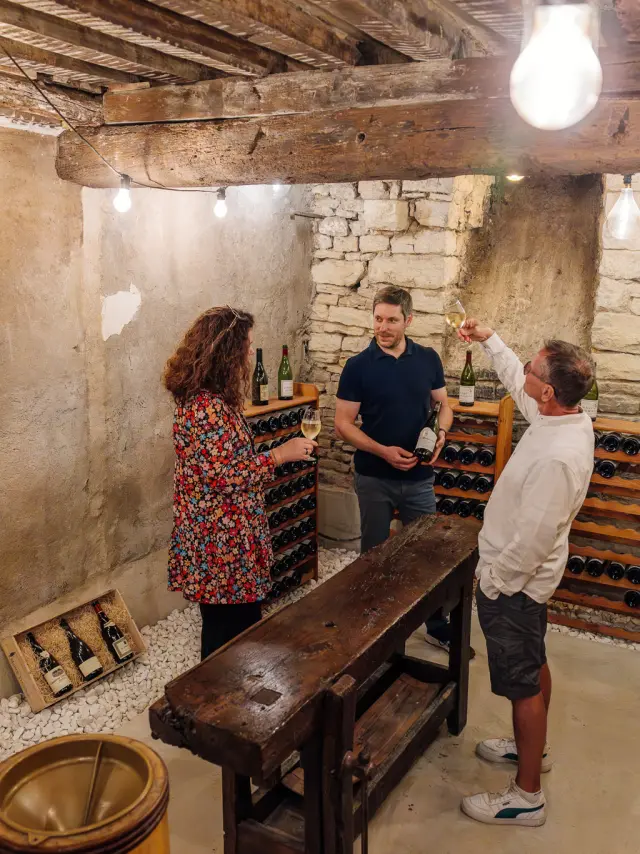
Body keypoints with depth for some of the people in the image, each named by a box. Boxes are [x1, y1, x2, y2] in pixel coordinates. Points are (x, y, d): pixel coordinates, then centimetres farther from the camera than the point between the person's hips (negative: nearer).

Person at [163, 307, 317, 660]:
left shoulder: (209, 398, 8)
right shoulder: (205, 408, -24)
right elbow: (227, 476, -25)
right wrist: (278, 455, -16)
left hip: (221, 538, 10)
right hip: (219, 545, -10)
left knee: (239, 625, 21)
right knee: (229, 633, 6)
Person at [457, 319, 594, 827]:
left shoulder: (557, 458, -35)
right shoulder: (568, 417, -6)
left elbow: (532, 540, -30)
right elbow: (515, 381, 14)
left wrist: (494, 583, -17)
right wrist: (488, 340, 16)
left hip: (514, 582, -10)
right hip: (529, 578, 10)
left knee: (524, 683, 5)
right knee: (534, 666, 25)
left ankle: (527, 797, 22)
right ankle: (533, 747, 47)